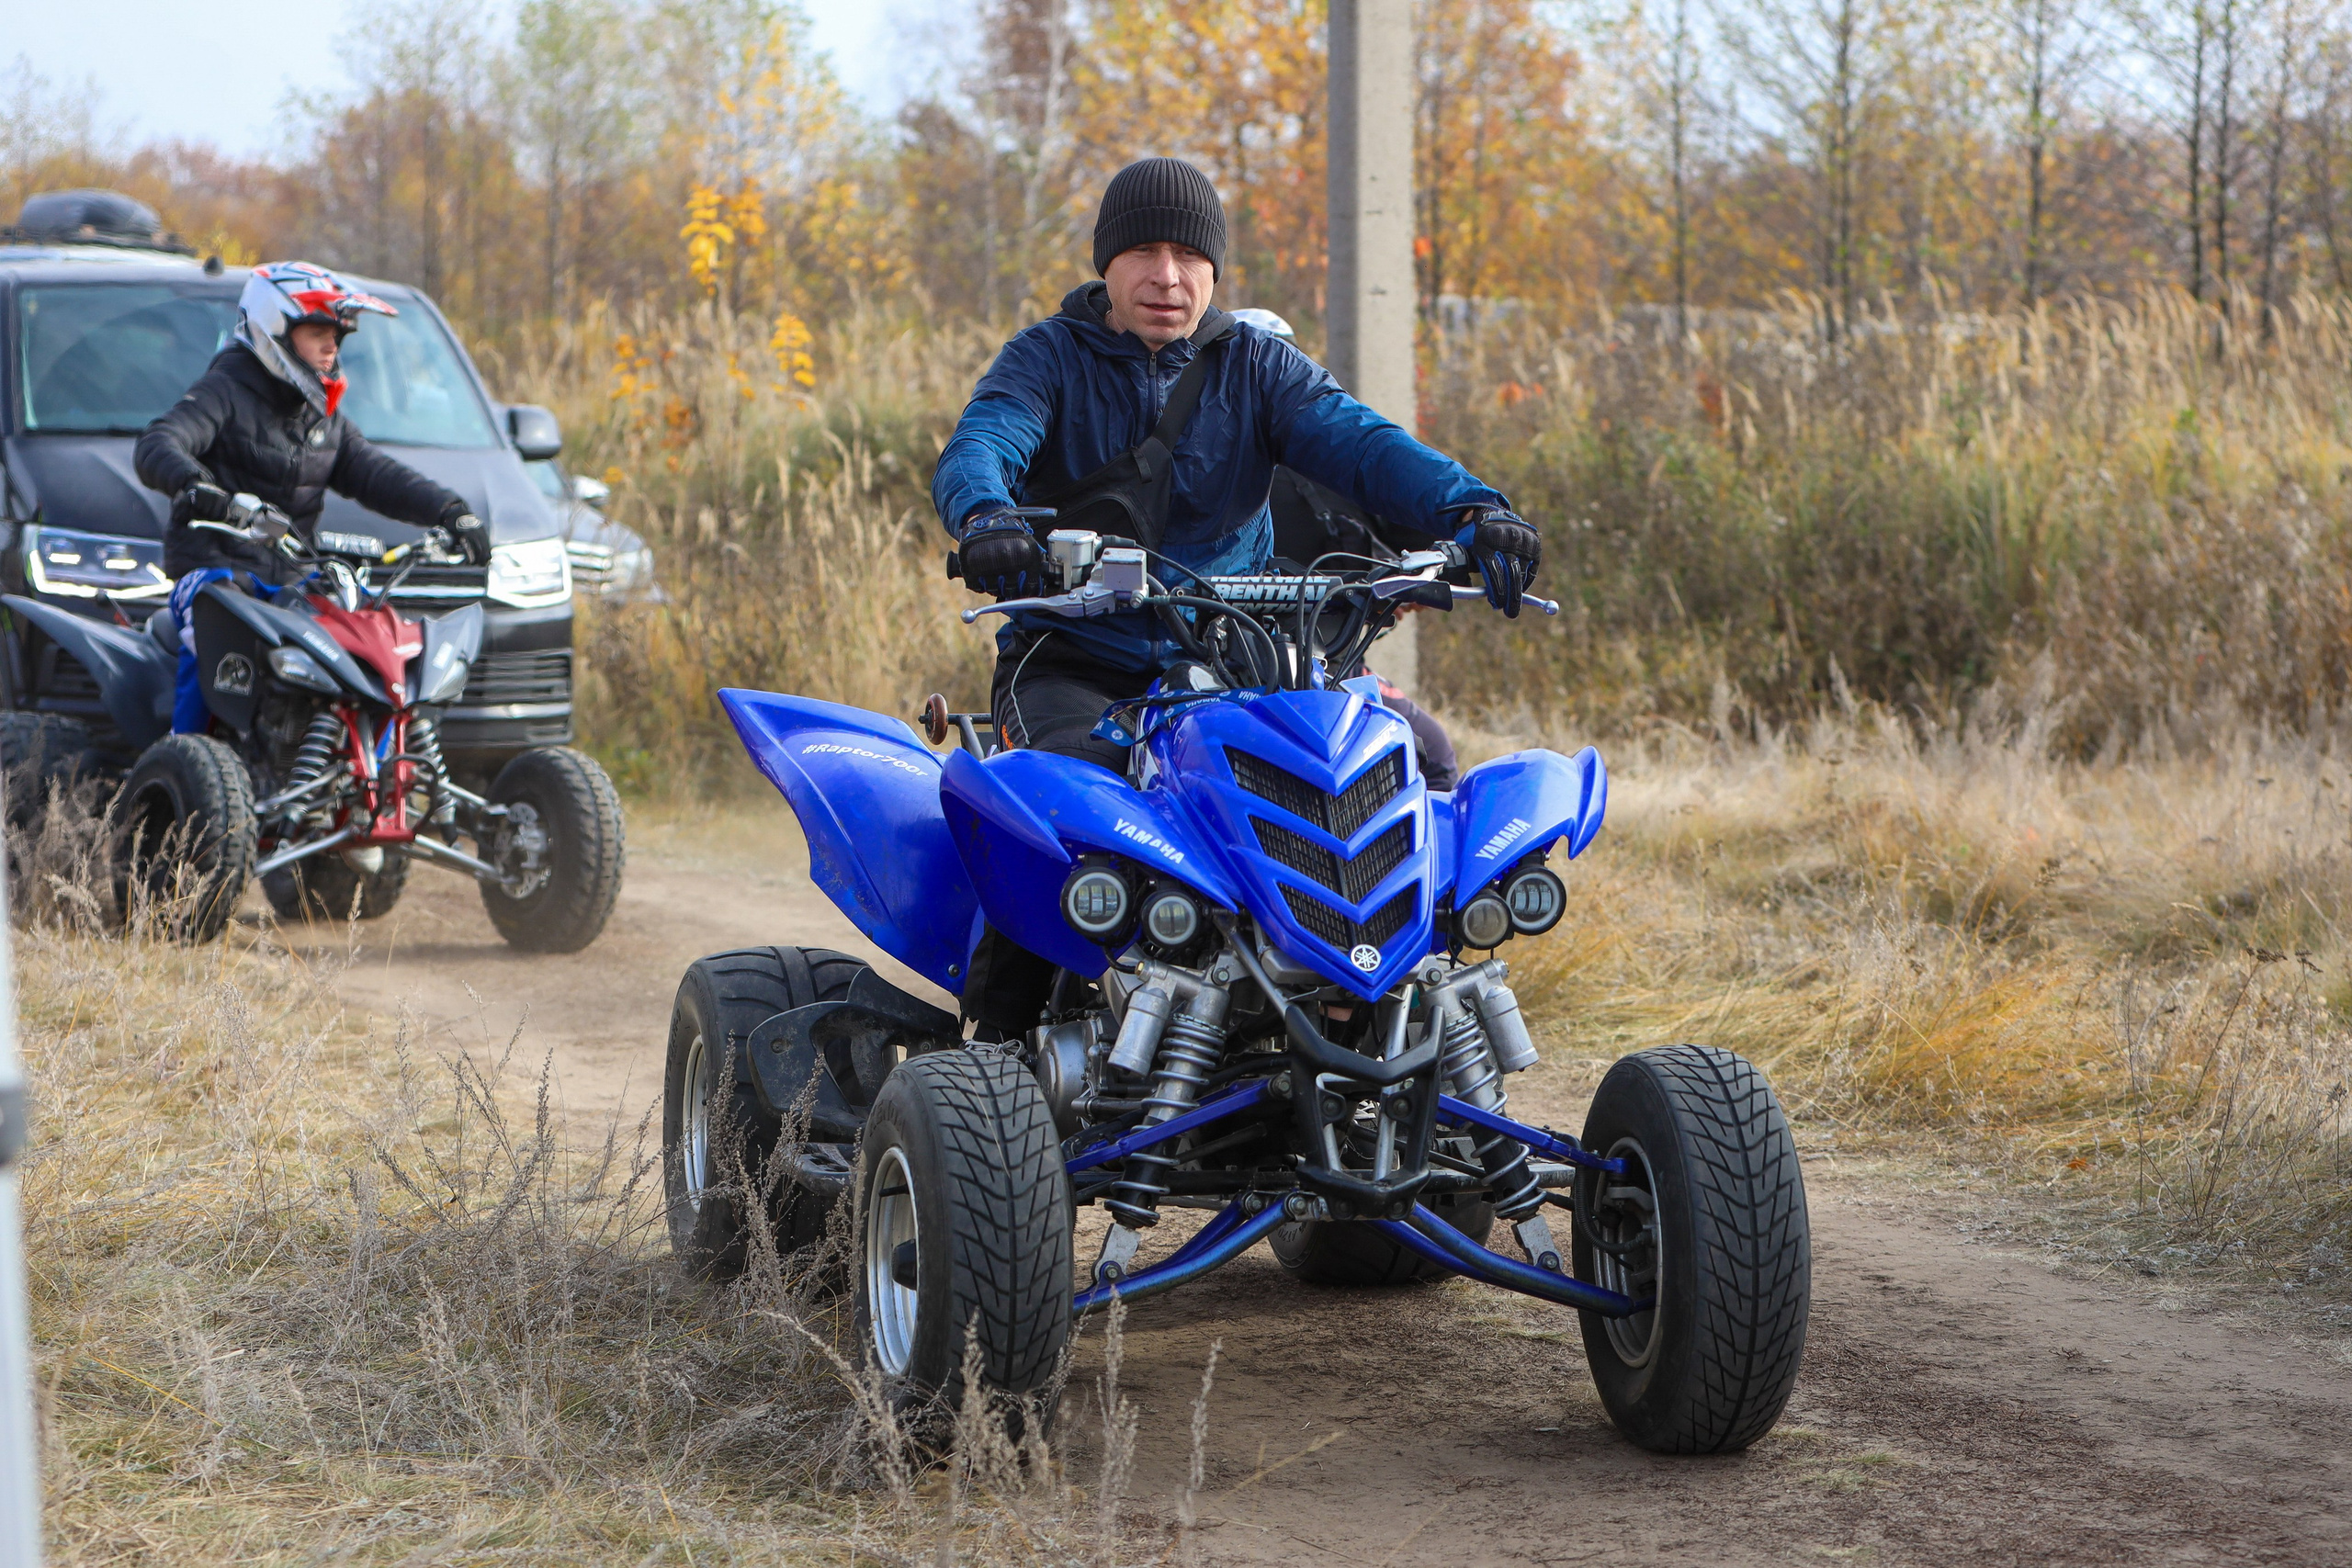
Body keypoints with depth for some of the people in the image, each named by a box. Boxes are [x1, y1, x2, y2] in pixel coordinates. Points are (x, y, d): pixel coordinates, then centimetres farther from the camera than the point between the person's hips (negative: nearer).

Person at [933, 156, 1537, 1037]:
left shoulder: (1255, 364, 11)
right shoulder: (1049, 358, 5)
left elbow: (1356, 442, -6)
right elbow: (976, 446, -15)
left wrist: (1470, 508, -27)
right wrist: (987, 519, -42)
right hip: (1074, 662, -3)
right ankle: (1000, 1033, -21)